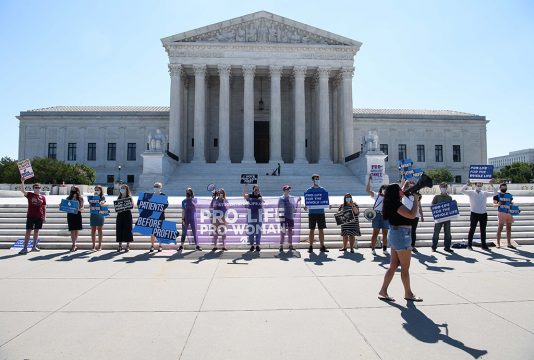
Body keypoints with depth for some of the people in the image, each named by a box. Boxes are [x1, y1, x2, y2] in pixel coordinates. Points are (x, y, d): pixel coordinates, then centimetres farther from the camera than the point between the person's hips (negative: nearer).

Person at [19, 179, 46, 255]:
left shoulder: (43, 197, 5)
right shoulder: (30, 195, 2)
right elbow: (22, 190, -17)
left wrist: (45, 217, 5)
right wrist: (22, 182, -28)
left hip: (39, 217, 2)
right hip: (30, 216, -2)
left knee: (36, 231, 10)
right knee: (28, 232, -2)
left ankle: (34, 246, 20)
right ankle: (25, 248, 0)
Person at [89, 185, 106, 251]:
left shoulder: (103, 197, 3)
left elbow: (102, 202, -16)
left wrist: (100, 203, -38)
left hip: (100, 214, -2)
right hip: (93, 214, 2)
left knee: (99, 230, 4)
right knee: (93, 230, 2)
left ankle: (100, 245, 9)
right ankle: (94, 245, 7)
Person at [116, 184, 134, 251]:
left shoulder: (129, 197, 0)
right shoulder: (118, 198, 11)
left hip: (127, 214, -4)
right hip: (120, 215, 4)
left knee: (127, 230, -1)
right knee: (119, 229, 3)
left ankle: (128, 246, 7)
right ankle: (120, 245, 13)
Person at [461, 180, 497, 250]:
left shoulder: (485, 193, 10)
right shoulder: (471, 193, 2)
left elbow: (495, 193, 6)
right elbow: (461, 191, -9)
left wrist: (492, 185, -3)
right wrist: (467, 184, -21)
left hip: (483, 214, 3)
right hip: (474, 214, -3)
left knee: (483, 230, 10)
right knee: (472, 229, 0)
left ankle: (483, 245, 20)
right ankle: (469, 245, 7)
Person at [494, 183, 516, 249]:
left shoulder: (509, 195, 15)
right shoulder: (497, 195, -1)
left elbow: (511, 203, 22)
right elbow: (494, 204, -4)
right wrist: (498, 204, -25)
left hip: (509, 213, 6)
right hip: (501, 213, -6)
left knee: (509, 228, 10)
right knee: (500, 228, -6)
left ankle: (509, 243, 18)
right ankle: (498, 243, 1)